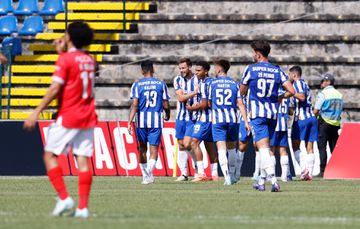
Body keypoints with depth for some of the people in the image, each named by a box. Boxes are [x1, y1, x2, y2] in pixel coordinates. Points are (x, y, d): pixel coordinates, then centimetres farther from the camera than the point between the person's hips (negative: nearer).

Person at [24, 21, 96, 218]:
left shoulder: (66, 59, -9)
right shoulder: (89, 61, 11)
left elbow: (55, 88, -16)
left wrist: (37, 112, -13)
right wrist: (63, 52, 24)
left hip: (67, 117, -6)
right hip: (88, 118, 6)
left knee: (50, 155, 4)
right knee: (83, 160, 2)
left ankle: (64, 197, -8)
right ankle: (83, 206, -5)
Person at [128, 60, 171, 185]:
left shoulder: (137, 85, 0)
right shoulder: (161, 84, 2)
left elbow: (134, 105, -9)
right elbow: (166, 105, 3)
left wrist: (130, 122, -10)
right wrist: (167, 115, 24)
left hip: (141, 121, 1)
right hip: (156, 120, -1)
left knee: (142, 149, 16)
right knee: (154, 149, -3)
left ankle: (145, 175, 23)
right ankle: (149, 171, -26)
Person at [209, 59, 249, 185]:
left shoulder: (213, 83, 3)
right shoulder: (234, 83, 5)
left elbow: (209, 103, 14)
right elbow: (240, 104, -1)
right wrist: (246, 121, -1)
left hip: (217, 119, -2)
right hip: (232, 119, 2)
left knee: (221, 149, -7)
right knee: (232, 148, 17)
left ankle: (227, 176, -21)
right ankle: (232, 175, 20)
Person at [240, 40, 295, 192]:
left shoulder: (250, 69, -2)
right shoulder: (277, 71, 6)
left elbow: (242, 92, 8)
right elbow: (291, 91, -1)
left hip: (257, 113, -4)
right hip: (273, 114, 4)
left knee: (263, 148, -11)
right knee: (266, 148, 17)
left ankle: (273, 180, -28)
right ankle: (261, 182, 22)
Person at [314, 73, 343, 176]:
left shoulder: (322, 94, -10)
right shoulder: (339, 94, 10)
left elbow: (316, 111, -12)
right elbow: (340, 110, 14)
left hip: (324, 122, -6)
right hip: (336, 124, 6)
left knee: (322, 147, -4)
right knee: (334, 148, 9)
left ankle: (322, 171, -10)